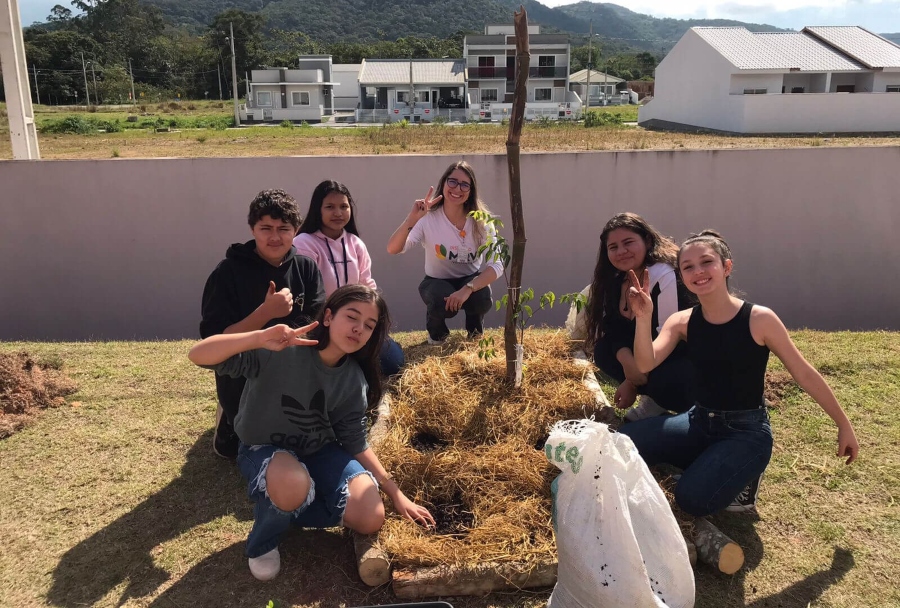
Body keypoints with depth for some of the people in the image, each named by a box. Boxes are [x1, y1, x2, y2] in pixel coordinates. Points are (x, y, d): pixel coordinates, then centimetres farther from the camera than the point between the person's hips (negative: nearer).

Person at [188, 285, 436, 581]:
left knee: (370, 519, -16)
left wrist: (397, 494, -4)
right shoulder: (280, 350, -27)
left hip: (320, 451, 4)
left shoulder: (354, 379, -12)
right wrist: (260, 337, -50)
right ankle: (262, 543, -3)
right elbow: (198, 355, -35)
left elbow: (356, 444, -2)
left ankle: (286, 506, 9)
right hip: (264, 450, -4)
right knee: (293, 485, -39)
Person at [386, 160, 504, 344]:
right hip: (437, 282, -1)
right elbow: (393, 249, -33)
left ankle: (475, 329, 7)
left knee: (482, 298, -32)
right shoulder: (428, 218, -21)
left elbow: (496, 265, -24)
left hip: (470, 280, 1)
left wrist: (468, 288, -39)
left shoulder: (481, 220, -17)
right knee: (442, 301, -35)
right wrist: (411, 219, -49)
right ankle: (436, 332, 4)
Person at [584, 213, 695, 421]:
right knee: (603, 351, -10)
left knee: (668, 383, -37)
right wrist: (627, 361, -29)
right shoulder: (617, 279, 1)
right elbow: (615, 328, -6)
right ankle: (653, 399, 0)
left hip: (688, 356, -8)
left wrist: (633, 382, -19)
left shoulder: (665, 276, -25)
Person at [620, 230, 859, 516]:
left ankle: (741, 477, 8)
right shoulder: (682, 321, -4)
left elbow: (805, 374, -6)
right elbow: (645, 364, -18)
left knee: (693, 497, -25)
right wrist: (644, 318, -33)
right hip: (699, 423, 5)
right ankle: (706, 465, 9)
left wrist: (844, 425, 1)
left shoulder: (759, 319, -15)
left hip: (747, 432, -4)